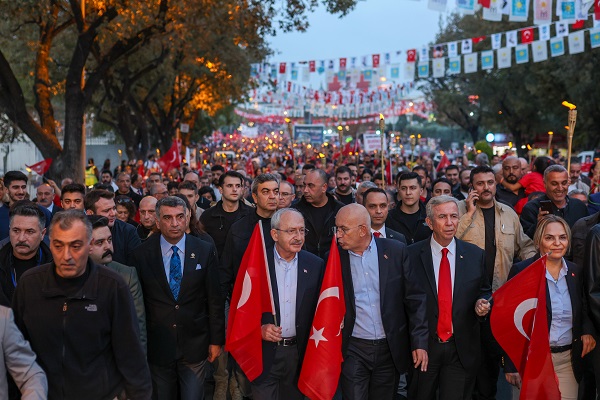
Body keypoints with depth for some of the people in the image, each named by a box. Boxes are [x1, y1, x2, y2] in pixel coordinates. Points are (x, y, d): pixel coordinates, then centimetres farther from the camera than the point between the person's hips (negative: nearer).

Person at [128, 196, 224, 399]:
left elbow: (215, 299, 1)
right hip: (156, 347, 0)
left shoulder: (205, 251, -3)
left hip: (195, 344, 0)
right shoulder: (140, 255, -5)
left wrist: (216, 340, 2)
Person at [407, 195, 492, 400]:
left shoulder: (475, 255, 3)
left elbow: (485, 291, 14)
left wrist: (482, 303, -8)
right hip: (422, 347, -1)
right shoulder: (412, 255, -4)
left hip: (462, 350, 1)